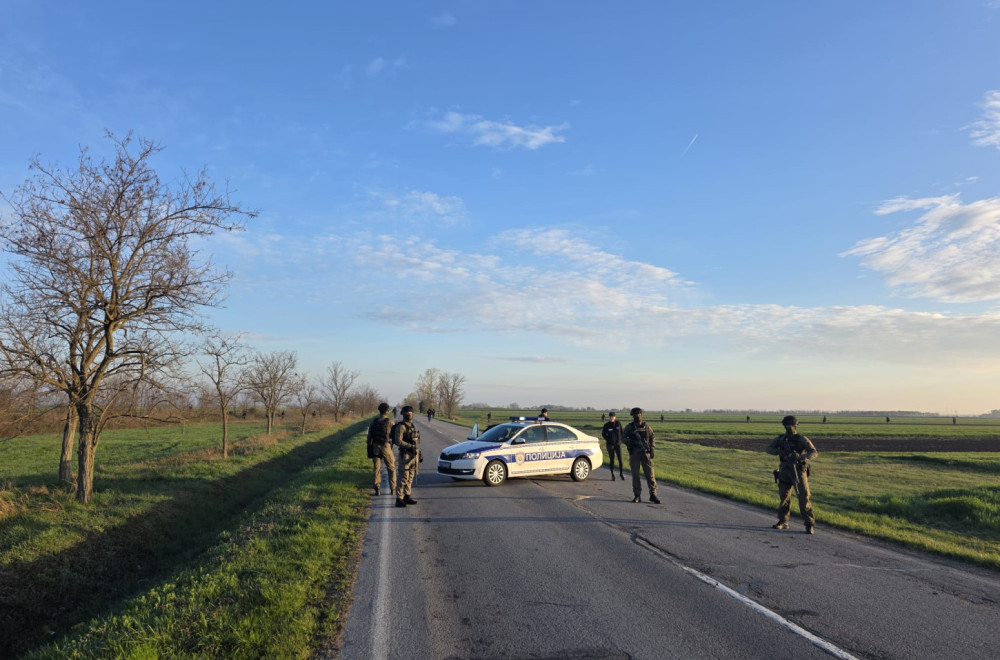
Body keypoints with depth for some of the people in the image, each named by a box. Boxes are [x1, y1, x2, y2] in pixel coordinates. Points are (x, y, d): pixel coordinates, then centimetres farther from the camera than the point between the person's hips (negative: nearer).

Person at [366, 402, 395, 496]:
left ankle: (377, 489, 5)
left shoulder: (373, 422, 2)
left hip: (375, 447, 3)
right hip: (386, 446, -3)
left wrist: (370, 449, 10)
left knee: (376, 469, 8)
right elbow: (394, 436, -6)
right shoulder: (389, 422, -9)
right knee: (391, 468, 10)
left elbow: (369, 436, 4)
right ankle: (393, 489, 11)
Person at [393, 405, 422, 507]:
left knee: (410, 477, 12)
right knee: (403, 478, -7)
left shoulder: (412, 426, 15)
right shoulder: (401, 427, -11)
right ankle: (399, 499, -4)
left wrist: (419, 453, 18)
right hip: (405, 455, -8)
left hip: (414, 455, 8)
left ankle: (407, 496, 20)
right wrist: (411, 446, -25)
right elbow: (398, 441, -20)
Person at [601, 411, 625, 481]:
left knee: (620, 459, -3)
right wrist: (608, 440, 2)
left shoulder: (618, 423, -2)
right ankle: (612, 474, 12)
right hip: (610, 445, -1)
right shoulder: (606, 425, -4)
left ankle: (621, 473, 13)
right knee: (612, 460, 3)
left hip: (618, 444, 1)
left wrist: (620, 439, 3)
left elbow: (621, 432, 10)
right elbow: (603, 434, 9)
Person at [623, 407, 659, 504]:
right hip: (634, 453, 0)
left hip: (646, 453, 1)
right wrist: (629, 442, -14)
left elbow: (653, 438, 14)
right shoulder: (629, 427, 4)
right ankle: (637, 496, 10)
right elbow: (623, 437, 6)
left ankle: (653, 495, 4)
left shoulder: (646, 426, 8)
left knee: (650, 474, -3)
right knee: (635, 475, 2)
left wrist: (652, 449, 4)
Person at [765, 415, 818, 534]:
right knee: (784, 497, 10)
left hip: (798, 471, -4)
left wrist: (801, 457, -33)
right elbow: (769, 449, 2)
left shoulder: (802, 439, -6)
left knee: (803, 497, -9)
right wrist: (779, 451, -19)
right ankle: (782, 522, 22)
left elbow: (814, 452, -15)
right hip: (785, 471, 4)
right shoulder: (781, 438, 7)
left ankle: (810, 524, -3)